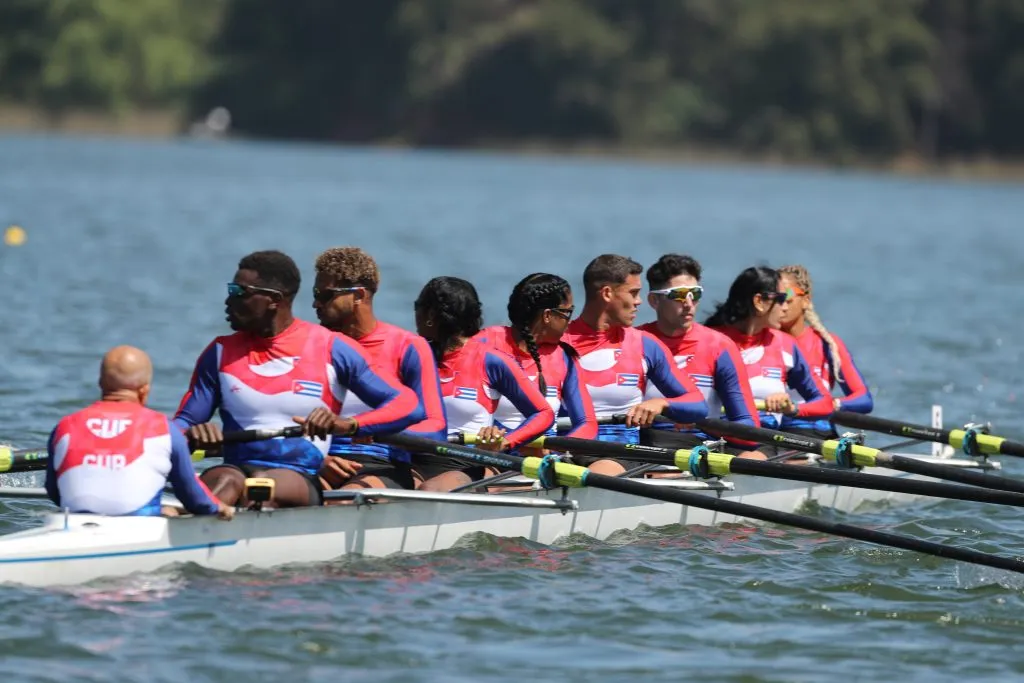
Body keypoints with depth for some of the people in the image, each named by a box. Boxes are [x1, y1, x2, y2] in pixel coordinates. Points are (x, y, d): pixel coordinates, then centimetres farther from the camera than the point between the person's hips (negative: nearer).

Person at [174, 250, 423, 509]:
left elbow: (409, 405, -1)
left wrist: (347, 425, -20)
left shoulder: (330, 349, 4)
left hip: (302, 480, -3)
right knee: (225, 482, -35)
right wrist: (193, 433, -14)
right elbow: (180, 424, 13)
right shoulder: (221, 353, 15)